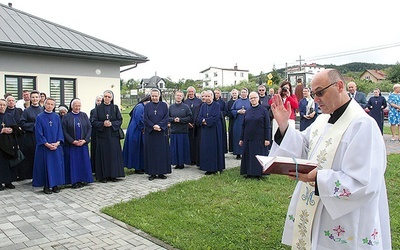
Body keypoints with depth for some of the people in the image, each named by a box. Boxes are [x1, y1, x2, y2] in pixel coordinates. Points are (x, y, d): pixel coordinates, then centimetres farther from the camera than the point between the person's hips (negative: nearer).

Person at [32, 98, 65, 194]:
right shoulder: (40, 117, -2)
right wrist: (47, 144, -14)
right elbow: (38, 133, -6)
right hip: (44, 146, -3)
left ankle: (55, 184, 13)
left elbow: (60, 131, 6)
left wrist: (57, 142, -9)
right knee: (46, 165, 1)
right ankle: (46, 186, 10)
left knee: (57, 164, 4)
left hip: (56, 146, 3)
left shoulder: (57, 117, 8)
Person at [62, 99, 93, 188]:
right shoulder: (66, 117, -2)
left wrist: (85, 140, -9)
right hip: (71, 144, -2)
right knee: (73, 162, 1)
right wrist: (73, 141, -14)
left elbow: (89, 128, 2)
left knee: (83, 162, 6)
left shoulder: (84, 115, 5)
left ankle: (83, 179, 16)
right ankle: (74, 181, 9)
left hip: (83, 143, 2)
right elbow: (64, 131, -5)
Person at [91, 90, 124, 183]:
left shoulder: (115, 108, 6)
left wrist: (111, 124, -15)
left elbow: (120, 120, 2)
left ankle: (113, 175, 12)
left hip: (113, 135, 1)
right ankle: (103, 176, 8)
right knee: (103, 155, 1)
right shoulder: (98, 108, 3)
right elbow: (94, 122, -1)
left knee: (114, 154, 3)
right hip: (102, 136, -1)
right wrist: (103, 124, -17)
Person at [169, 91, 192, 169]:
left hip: (183, 131, -2)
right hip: (174, 130, 2)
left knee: (182, 147, 1)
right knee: (174, 148, 4)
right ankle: (176, 163, 14)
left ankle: (182, 163, 12)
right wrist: (173, 119, -12)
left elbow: (190, 118, -4)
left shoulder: (186, 107, 1)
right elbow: (167, 118, 7)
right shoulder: (171, 107, 8)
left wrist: (180, 120, -14)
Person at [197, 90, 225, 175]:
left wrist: (205, 120, -12)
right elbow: (199, 118, 4)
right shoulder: (203, 106, 12)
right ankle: (208, 168, 12)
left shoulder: (217, 105, -4)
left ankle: (215, 168, 6)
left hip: (214, 131, -5)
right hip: (205, 131, 5)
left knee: (215, 148, -1)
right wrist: (204, 121, -16)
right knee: (206, 149, 5)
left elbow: (215, 118, -15)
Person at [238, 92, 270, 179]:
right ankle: (249, 173, 18)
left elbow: (267, 126, -6)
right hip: (248, 138, 4)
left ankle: (259, 173, 13)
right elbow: (243, 126, 12)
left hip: (259, 139, -4)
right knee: (248, 156, 7)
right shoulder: (247, 111, 9)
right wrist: (241, 139, 9)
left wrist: (267, 139, -12)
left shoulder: (263, 110, -3)